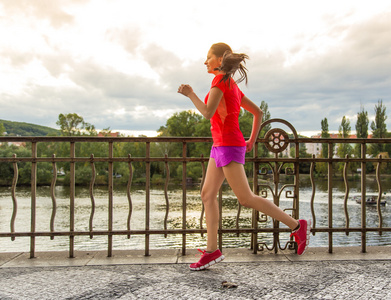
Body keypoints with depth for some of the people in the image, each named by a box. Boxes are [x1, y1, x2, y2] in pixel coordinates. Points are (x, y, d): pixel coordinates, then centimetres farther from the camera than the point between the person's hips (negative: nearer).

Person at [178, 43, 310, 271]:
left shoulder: (220, 79, -9)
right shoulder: (233, 87, 18)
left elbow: (208, 113, -19)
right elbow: (258, 112, 21)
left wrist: (190, 94, -5)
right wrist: (252, 141, 22)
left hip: (229, 145, -10)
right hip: (222, 147, 10)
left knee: (246, 198, -9)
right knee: (208, 194, 5)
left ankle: (297, 226, -1)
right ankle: (212, 250, 6)